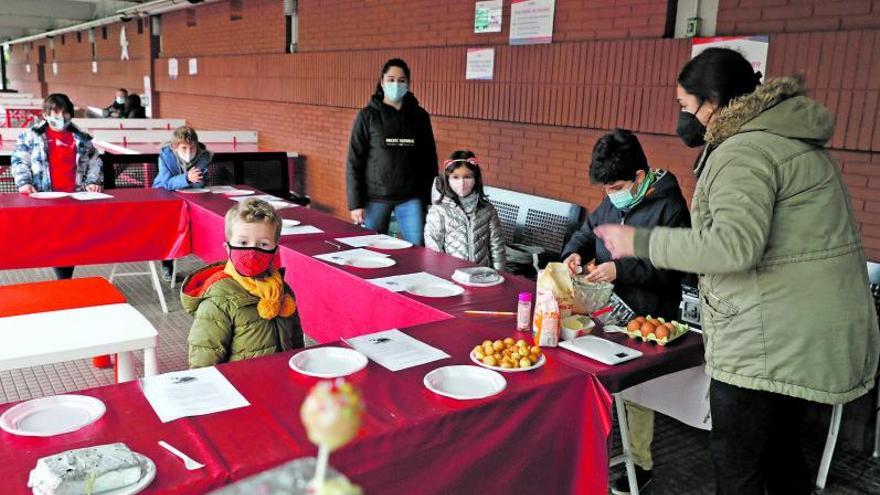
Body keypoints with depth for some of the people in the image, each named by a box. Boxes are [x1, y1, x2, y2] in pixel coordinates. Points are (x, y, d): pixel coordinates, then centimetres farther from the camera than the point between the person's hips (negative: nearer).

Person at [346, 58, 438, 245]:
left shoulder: (419, 116, 5)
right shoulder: (368, 115, -2)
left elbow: (429, 160, 9)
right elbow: (354, 162, -2)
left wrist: (429, 199, 5)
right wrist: (355, 203, -7)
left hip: (410, 198, 2)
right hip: (375, 197, -1)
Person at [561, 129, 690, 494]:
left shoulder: (669, 207, -14)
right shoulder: (611, 202, 8)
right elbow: (588, 231, 19)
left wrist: (620, 270, -26)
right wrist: (574, 252, -3)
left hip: (645, 321, -6)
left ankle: (640, 464, 20)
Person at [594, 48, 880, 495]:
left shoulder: (743, 153, -17)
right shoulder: (786, 140, 16)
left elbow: (733, 245, -30)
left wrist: (640, 242, -22)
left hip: (769, 344, -10)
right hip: (805, 338, 10)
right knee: (780, 448, 23)